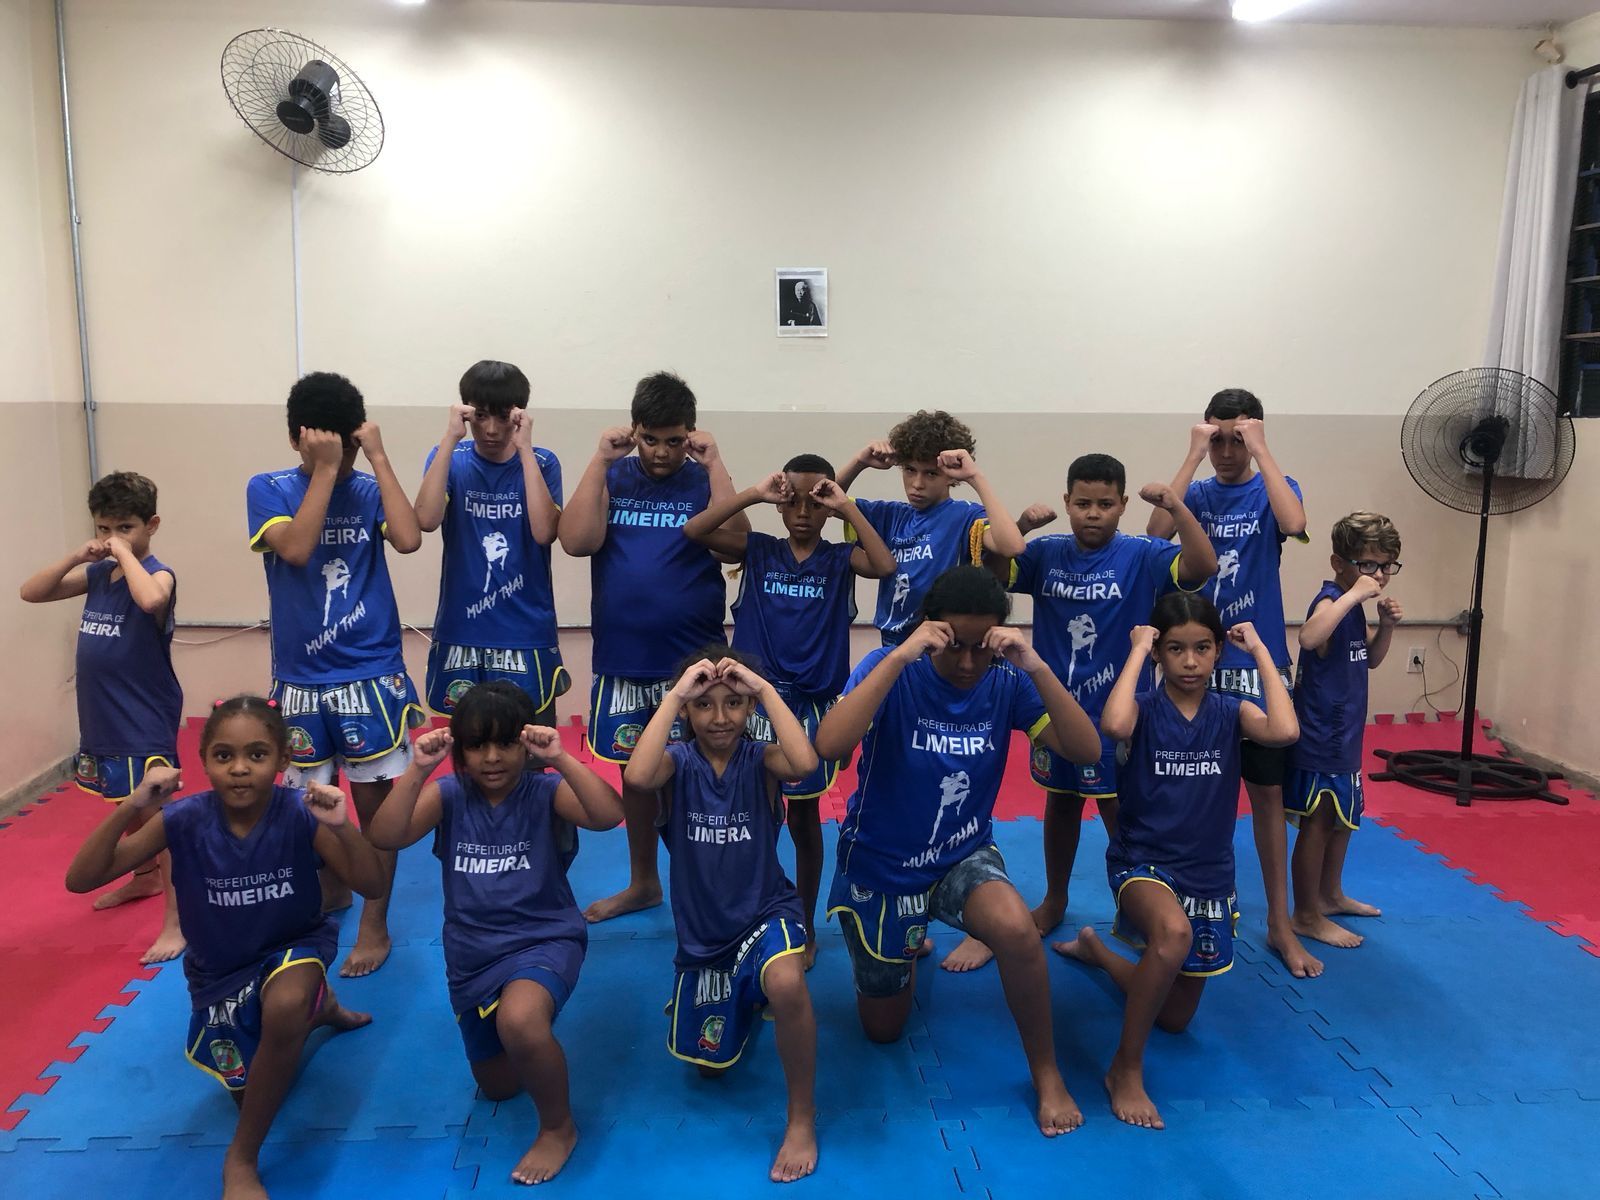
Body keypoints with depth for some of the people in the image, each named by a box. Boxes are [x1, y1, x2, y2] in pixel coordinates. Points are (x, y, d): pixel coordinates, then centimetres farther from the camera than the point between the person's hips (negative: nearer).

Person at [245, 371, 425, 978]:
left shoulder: (368, 489, -2)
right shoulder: (269, 489, -3)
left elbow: (409, 539, -22)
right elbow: (295, 548, -22)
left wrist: (378, 457, -18)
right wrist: (325, 470, -21)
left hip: (371, 674, -1)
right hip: (301, 678, 1)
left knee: (375, 801, 4)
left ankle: (374, 925, 17)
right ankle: (329, 888, 41)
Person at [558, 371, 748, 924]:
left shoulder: (703, 481, -1)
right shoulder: (613, 477, 3)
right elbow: (577, 541, -12)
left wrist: (714, 462, -17)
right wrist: (600, 460, -12)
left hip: (692, 660, -2)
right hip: (620, 658, 3)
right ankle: (642, 882, 31)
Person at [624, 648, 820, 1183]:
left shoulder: (760, 759, -12)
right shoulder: (678, 761, -11)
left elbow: (805, 763, -36)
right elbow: (636, 777, -35)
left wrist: (765, 688, -30)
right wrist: (675, 694, -31)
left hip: (767, 911, -3)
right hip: (702, 934, 3)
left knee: (786, 983, -37)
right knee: (709, 1064, 15)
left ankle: (802, 1116, -12)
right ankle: (742, 998, 49)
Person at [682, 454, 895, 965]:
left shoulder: (839, 559, 0)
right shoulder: (758, 550, 3)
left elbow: (885, 565, -20)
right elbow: (693, 530, -10)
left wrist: (848, 507, -17)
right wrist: (754, 493, -13)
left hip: (811, 706, -1)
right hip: (755, 699, 1)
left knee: (803, 816, 10)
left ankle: (805, 926, 26)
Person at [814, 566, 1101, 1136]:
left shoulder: (1007, 682, -14)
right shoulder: (891, 669, -21)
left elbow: (1086, 751, -23)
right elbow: (829, 745, -38)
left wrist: (1037, 668, -35)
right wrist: (901, 655, -41)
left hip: (964, 858, 1)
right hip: (879, 867, 0)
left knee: (1016, 930, -33)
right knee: (883, 1029, 14)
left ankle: (1047, 1074, -7)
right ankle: (905, 945, 48)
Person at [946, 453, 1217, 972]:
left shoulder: (1141, 555, -10)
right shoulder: (1046, 553, -2)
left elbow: (1202, 566, -24)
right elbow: (992, 576, -9)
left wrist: (1176, 506, -33)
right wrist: (1019, 528, -23)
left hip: (1117, 710, -3)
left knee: (1120, 811, 5)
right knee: (1060, 802, 20)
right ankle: (1054, 901, 38)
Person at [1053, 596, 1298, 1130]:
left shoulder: (1230, 711, -2)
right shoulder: (1145, 708, -10)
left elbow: (1284, 731, -24)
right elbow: (1113, 726, -36)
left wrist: (1261, 652, -16)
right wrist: (1137, 651, -24)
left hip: (1209, 875, 4)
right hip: (1142, 863, -4)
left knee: (1176, 1019, 16)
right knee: (1174, 933, -40)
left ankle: (1095, 947, 44)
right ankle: (1126, 1067, -19)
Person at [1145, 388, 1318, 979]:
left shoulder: (1274, 489, 1)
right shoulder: (1197, 492, 4)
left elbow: (1294, 523, -24)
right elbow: (1156, 530, -17)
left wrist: (1260, 449, -20)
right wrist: (1193, 455, -17)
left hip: (1259, 664, -1)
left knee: (1266, 792, 6)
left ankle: (1280, 923, 16)